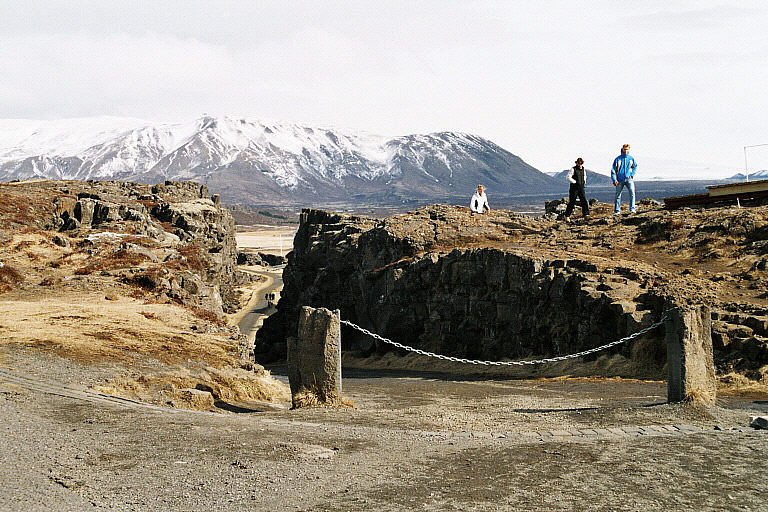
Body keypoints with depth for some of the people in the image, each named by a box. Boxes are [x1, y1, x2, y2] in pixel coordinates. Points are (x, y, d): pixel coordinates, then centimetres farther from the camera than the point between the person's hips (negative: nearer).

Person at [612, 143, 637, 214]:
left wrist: (632, 175, 7)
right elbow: (613, 170, 1)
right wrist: (614, 180, -8)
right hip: (620, 180, -1)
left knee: (632, 192, -17)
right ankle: (617, 210, 13)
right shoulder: (618, 159, 1)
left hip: (629, 179, 1)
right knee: (618, 195, 3)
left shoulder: (631, 158, 7)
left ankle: (632, 208, -15)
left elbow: (635, 167, 23)